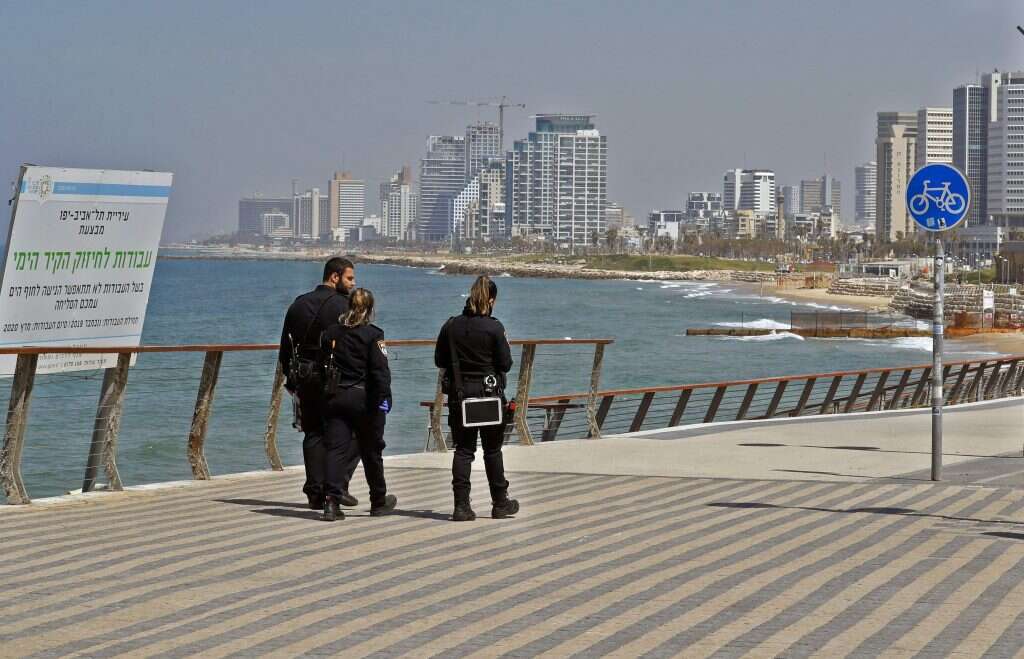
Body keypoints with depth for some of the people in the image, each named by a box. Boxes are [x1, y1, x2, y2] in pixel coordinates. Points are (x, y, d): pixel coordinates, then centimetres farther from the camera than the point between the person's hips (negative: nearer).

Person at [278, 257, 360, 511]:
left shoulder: (299, 304, 11)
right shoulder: (343, 306, -9)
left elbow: (286, 346, 14)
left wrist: (290, 379, 19)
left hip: (306, 380, 6)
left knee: (314, 434, 10)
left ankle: (316, 493, 8)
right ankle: (338, 484, -4)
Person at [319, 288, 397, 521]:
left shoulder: (331, 333, 8)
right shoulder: (372, 335, -8)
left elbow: (323, 365, 13)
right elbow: (380, 370, -15)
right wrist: (383, 398, -13)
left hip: (334, 397, 3)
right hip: (363, 398, -3)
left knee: (335, 448, -1)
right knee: (371, 451, 10)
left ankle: (331, 501, -15)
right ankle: (379, 502, 23)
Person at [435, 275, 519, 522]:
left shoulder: (451, 326, -2)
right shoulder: (494, 328, -13)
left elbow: (439, 360, 5)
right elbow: (505, 364, -9)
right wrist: (505, 346, 9)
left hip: (459, 395, 2)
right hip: (489, 394, -2)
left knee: (463, 450, 6)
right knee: (492, 450, 10)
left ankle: (461, 505, -2)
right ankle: (500, 503, 19)